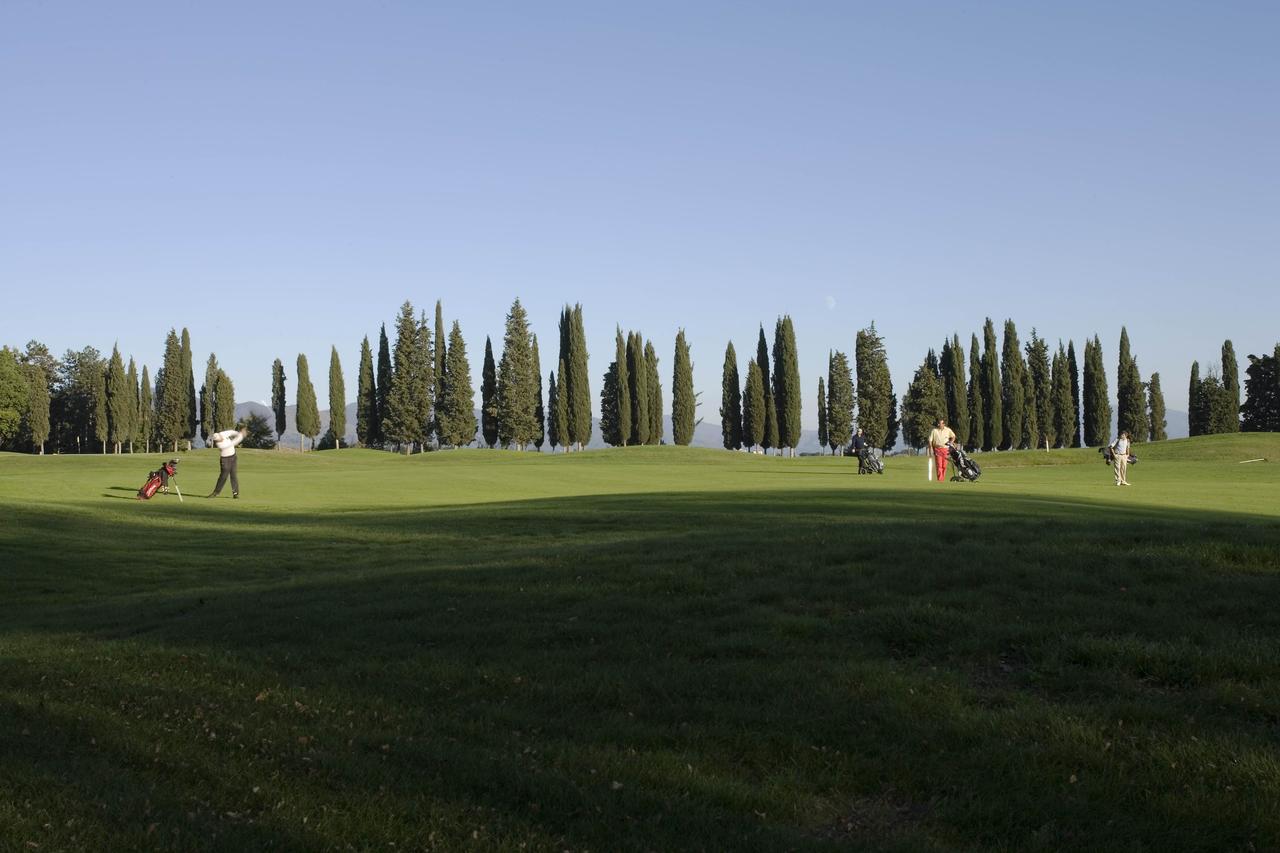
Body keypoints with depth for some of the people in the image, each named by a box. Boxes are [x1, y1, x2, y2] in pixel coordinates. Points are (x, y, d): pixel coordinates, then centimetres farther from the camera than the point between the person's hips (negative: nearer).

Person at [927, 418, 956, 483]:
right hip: (937, 449, -3)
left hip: (945, 449, 3)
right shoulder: (933, 430, -1)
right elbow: (930, 440, 0)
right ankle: (939, 479, -14)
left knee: (944, 465, 2)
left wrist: (950, 442, 3)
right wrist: (931, 448, -9)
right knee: (939, 465, -12)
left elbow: (953, 436, 21)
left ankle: (942, 479, 10)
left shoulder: (948, 430, 6)